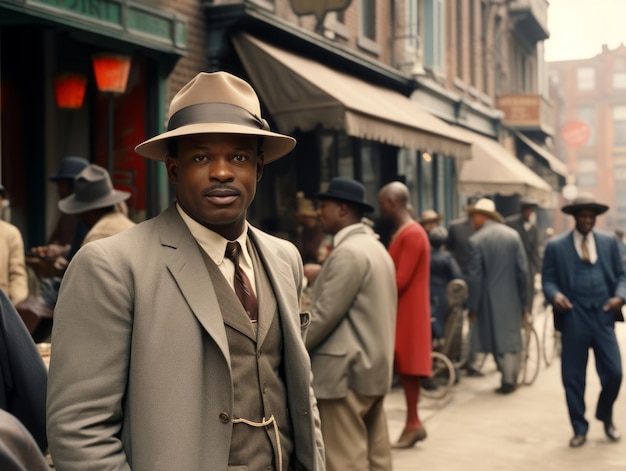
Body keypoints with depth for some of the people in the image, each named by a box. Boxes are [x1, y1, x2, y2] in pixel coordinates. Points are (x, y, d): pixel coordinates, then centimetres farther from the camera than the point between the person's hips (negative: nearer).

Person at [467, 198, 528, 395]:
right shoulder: (513, 234, -1)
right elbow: (523, 270, 0)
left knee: (497, 339, 9)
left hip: (490, 299, -3)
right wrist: (523, 301, 9)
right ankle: (512, 378, 19)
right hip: (512, 297, 3)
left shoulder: (476, 240, -11)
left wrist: (473, 307, -3)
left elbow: (475, 277, -11)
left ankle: (508, 379, 12)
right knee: (512, 337, 13)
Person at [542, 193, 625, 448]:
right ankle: (579, 429, 22)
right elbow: (548, 280, 4)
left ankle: (606, 417, 31)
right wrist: (555, 295, -18)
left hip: (603, 316, 2)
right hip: (573, 319, -1)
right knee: (573, 378, 4)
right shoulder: (556, 246, 2)